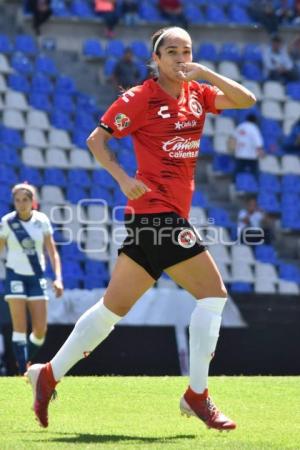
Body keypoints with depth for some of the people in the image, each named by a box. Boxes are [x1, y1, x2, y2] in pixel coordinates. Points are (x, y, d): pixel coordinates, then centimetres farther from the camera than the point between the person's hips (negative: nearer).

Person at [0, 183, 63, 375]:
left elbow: (52, 251, 4)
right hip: (16, 275, -2)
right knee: (20, 326, -10)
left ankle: (28, 361, 20)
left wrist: (58, 278, -6)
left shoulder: (42, 220, 0)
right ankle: (23, 370, -9)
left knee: (41, 330, -2)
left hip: (37, 276, 2)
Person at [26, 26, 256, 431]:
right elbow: (96, 139, -3)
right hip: (158, 212, -8)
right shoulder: (140, 98, -7)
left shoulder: (196, 94, 13)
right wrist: (123, 177, -16)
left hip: (170, 214, 8)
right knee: (213, 293, -8)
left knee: (115, 305, 10)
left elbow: (246, 100, 6)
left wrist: (206, 73, -6)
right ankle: (197, 394, -5)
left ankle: (49, 375, 16)